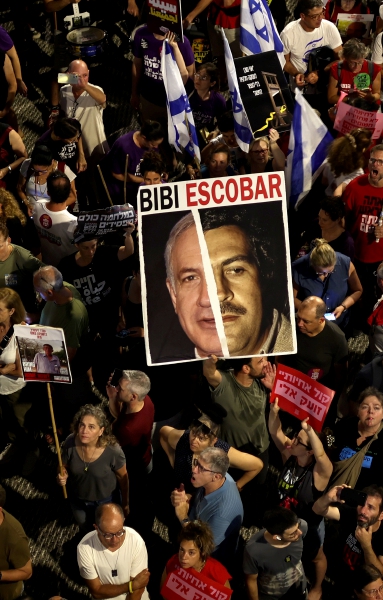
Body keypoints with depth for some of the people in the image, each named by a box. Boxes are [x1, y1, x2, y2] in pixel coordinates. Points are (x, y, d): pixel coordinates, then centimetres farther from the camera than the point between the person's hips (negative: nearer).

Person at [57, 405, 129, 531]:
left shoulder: (113, 450, -34)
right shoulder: (70, 442, -27)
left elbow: (123, 478, -16)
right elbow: (65, 466, -6)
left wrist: (125, 504, -4)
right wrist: (63, 475, -29)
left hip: (106, 501, -3)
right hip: (78, 500, 3)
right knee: (86, 529, 33)